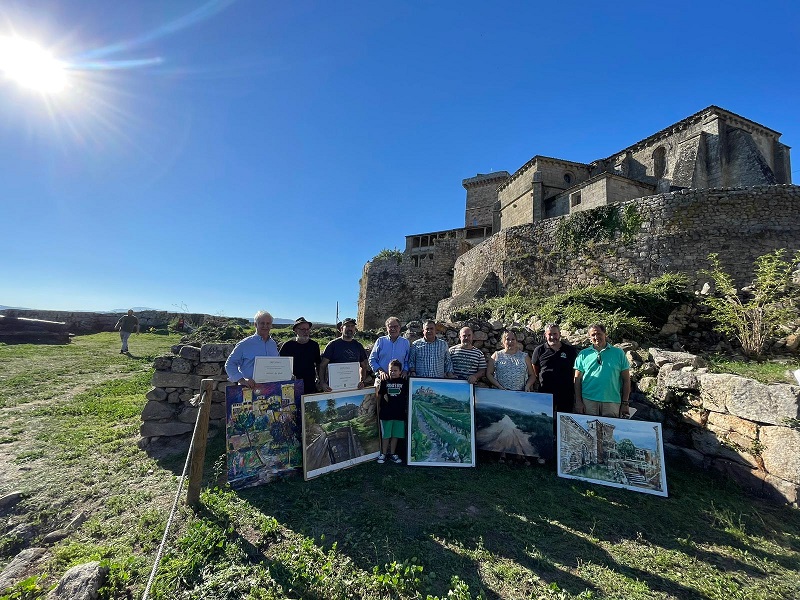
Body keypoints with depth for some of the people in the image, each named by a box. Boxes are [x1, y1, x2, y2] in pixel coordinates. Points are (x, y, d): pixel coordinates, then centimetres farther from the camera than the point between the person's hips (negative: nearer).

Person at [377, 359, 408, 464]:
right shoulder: (384, 381, -1)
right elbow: (379, 396, 7)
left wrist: (406, 410, 8)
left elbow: (407, 397, 9)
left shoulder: (404, 382, 0)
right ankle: (383, 454, 22)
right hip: (386, 413, -1)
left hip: (399, 413, 1)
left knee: (395, 435, 12)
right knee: (386, 435, 7)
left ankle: (392, 454, 27)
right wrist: (378, 408, 5)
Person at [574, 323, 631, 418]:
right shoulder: (583, 354, 5)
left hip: (612, 402, 0)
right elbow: (577, 380, 4)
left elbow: (626, 380, 6)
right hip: (588, 401, 0)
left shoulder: (618, 353, 6)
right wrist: (578, 402, -2)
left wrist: (625, 403, 2)